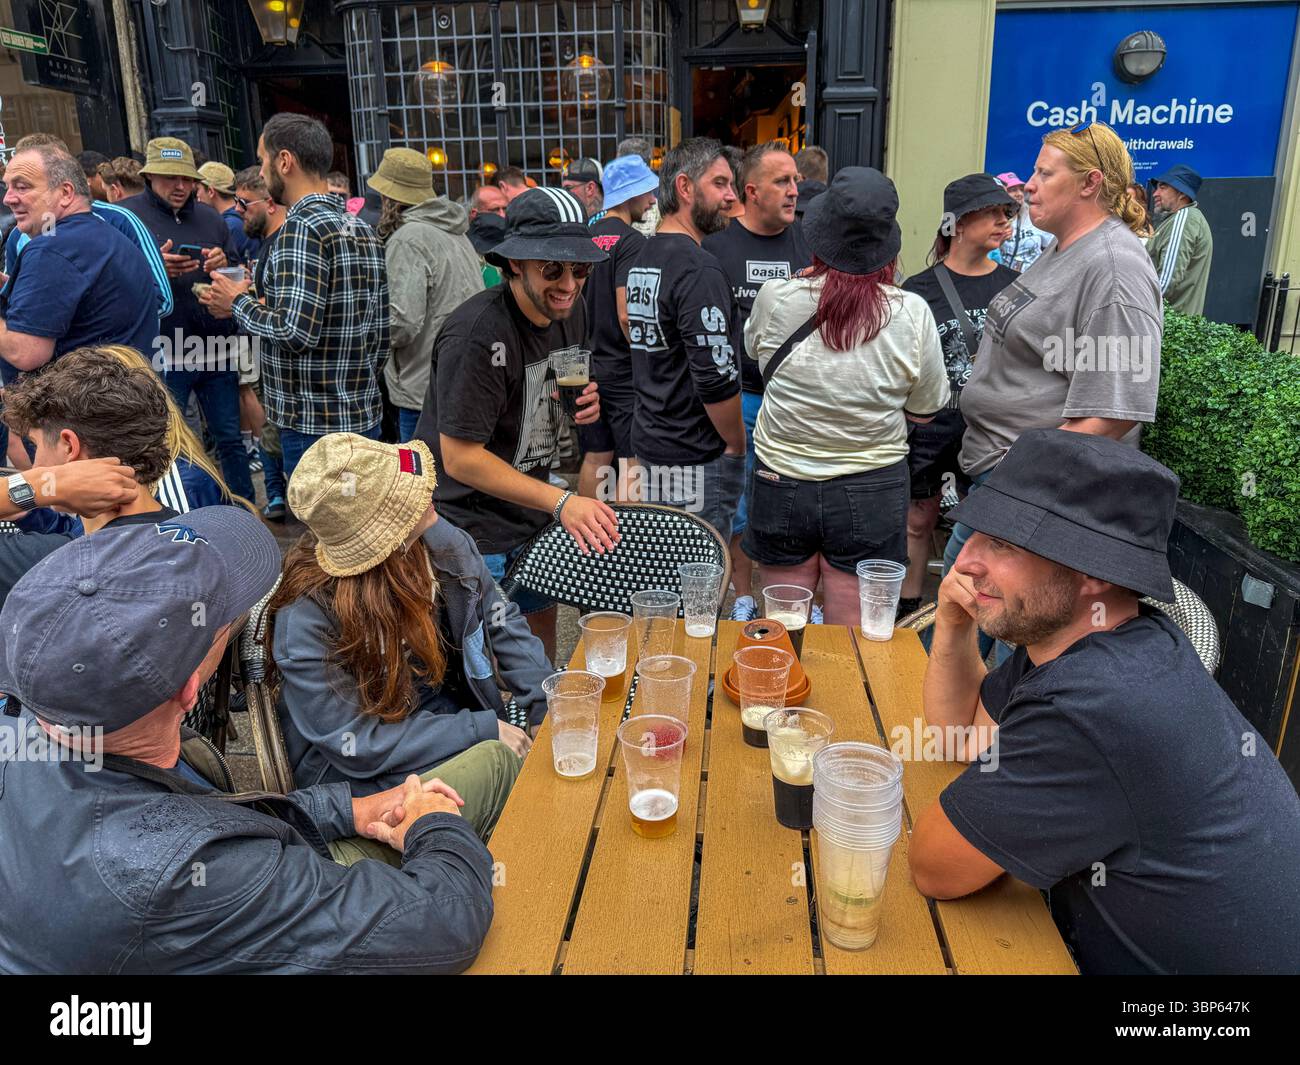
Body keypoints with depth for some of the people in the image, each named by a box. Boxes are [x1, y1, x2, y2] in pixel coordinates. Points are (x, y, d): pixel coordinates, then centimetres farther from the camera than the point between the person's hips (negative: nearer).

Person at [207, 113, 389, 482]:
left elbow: (296, 331, -23)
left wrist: (239, 303, -6)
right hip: (365, 417, 9)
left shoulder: (301, 228, -15)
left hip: (315, 427, -9)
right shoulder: (363, 230, 11)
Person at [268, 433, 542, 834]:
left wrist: (554, 714, -9)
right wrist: (483, 730, -19)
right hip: (363, 782, -5)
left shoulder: (440, 542, -8)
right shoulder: (305, 618, -23)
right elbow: (358, 745, -19)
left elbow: (504, 626, 3)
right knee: (501, 759, -27)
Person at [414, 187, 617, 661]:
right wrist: (561, 502, -31)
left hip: (532, 515, 8)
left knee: (541, 650, 21)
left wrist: (587, 402, -8)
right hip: (470, 527, -8)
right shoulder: (478, 332, -26)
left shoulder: (570, 311, 0)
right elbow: (460, 458, -26)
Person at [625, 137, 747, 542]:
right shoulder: (699, 270, -19)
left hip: (648, 443, 9)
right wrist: (737, 446, -8)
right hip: (694, 460, -9)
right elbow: (717, 377, -22)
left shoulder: (642, 259, 10)